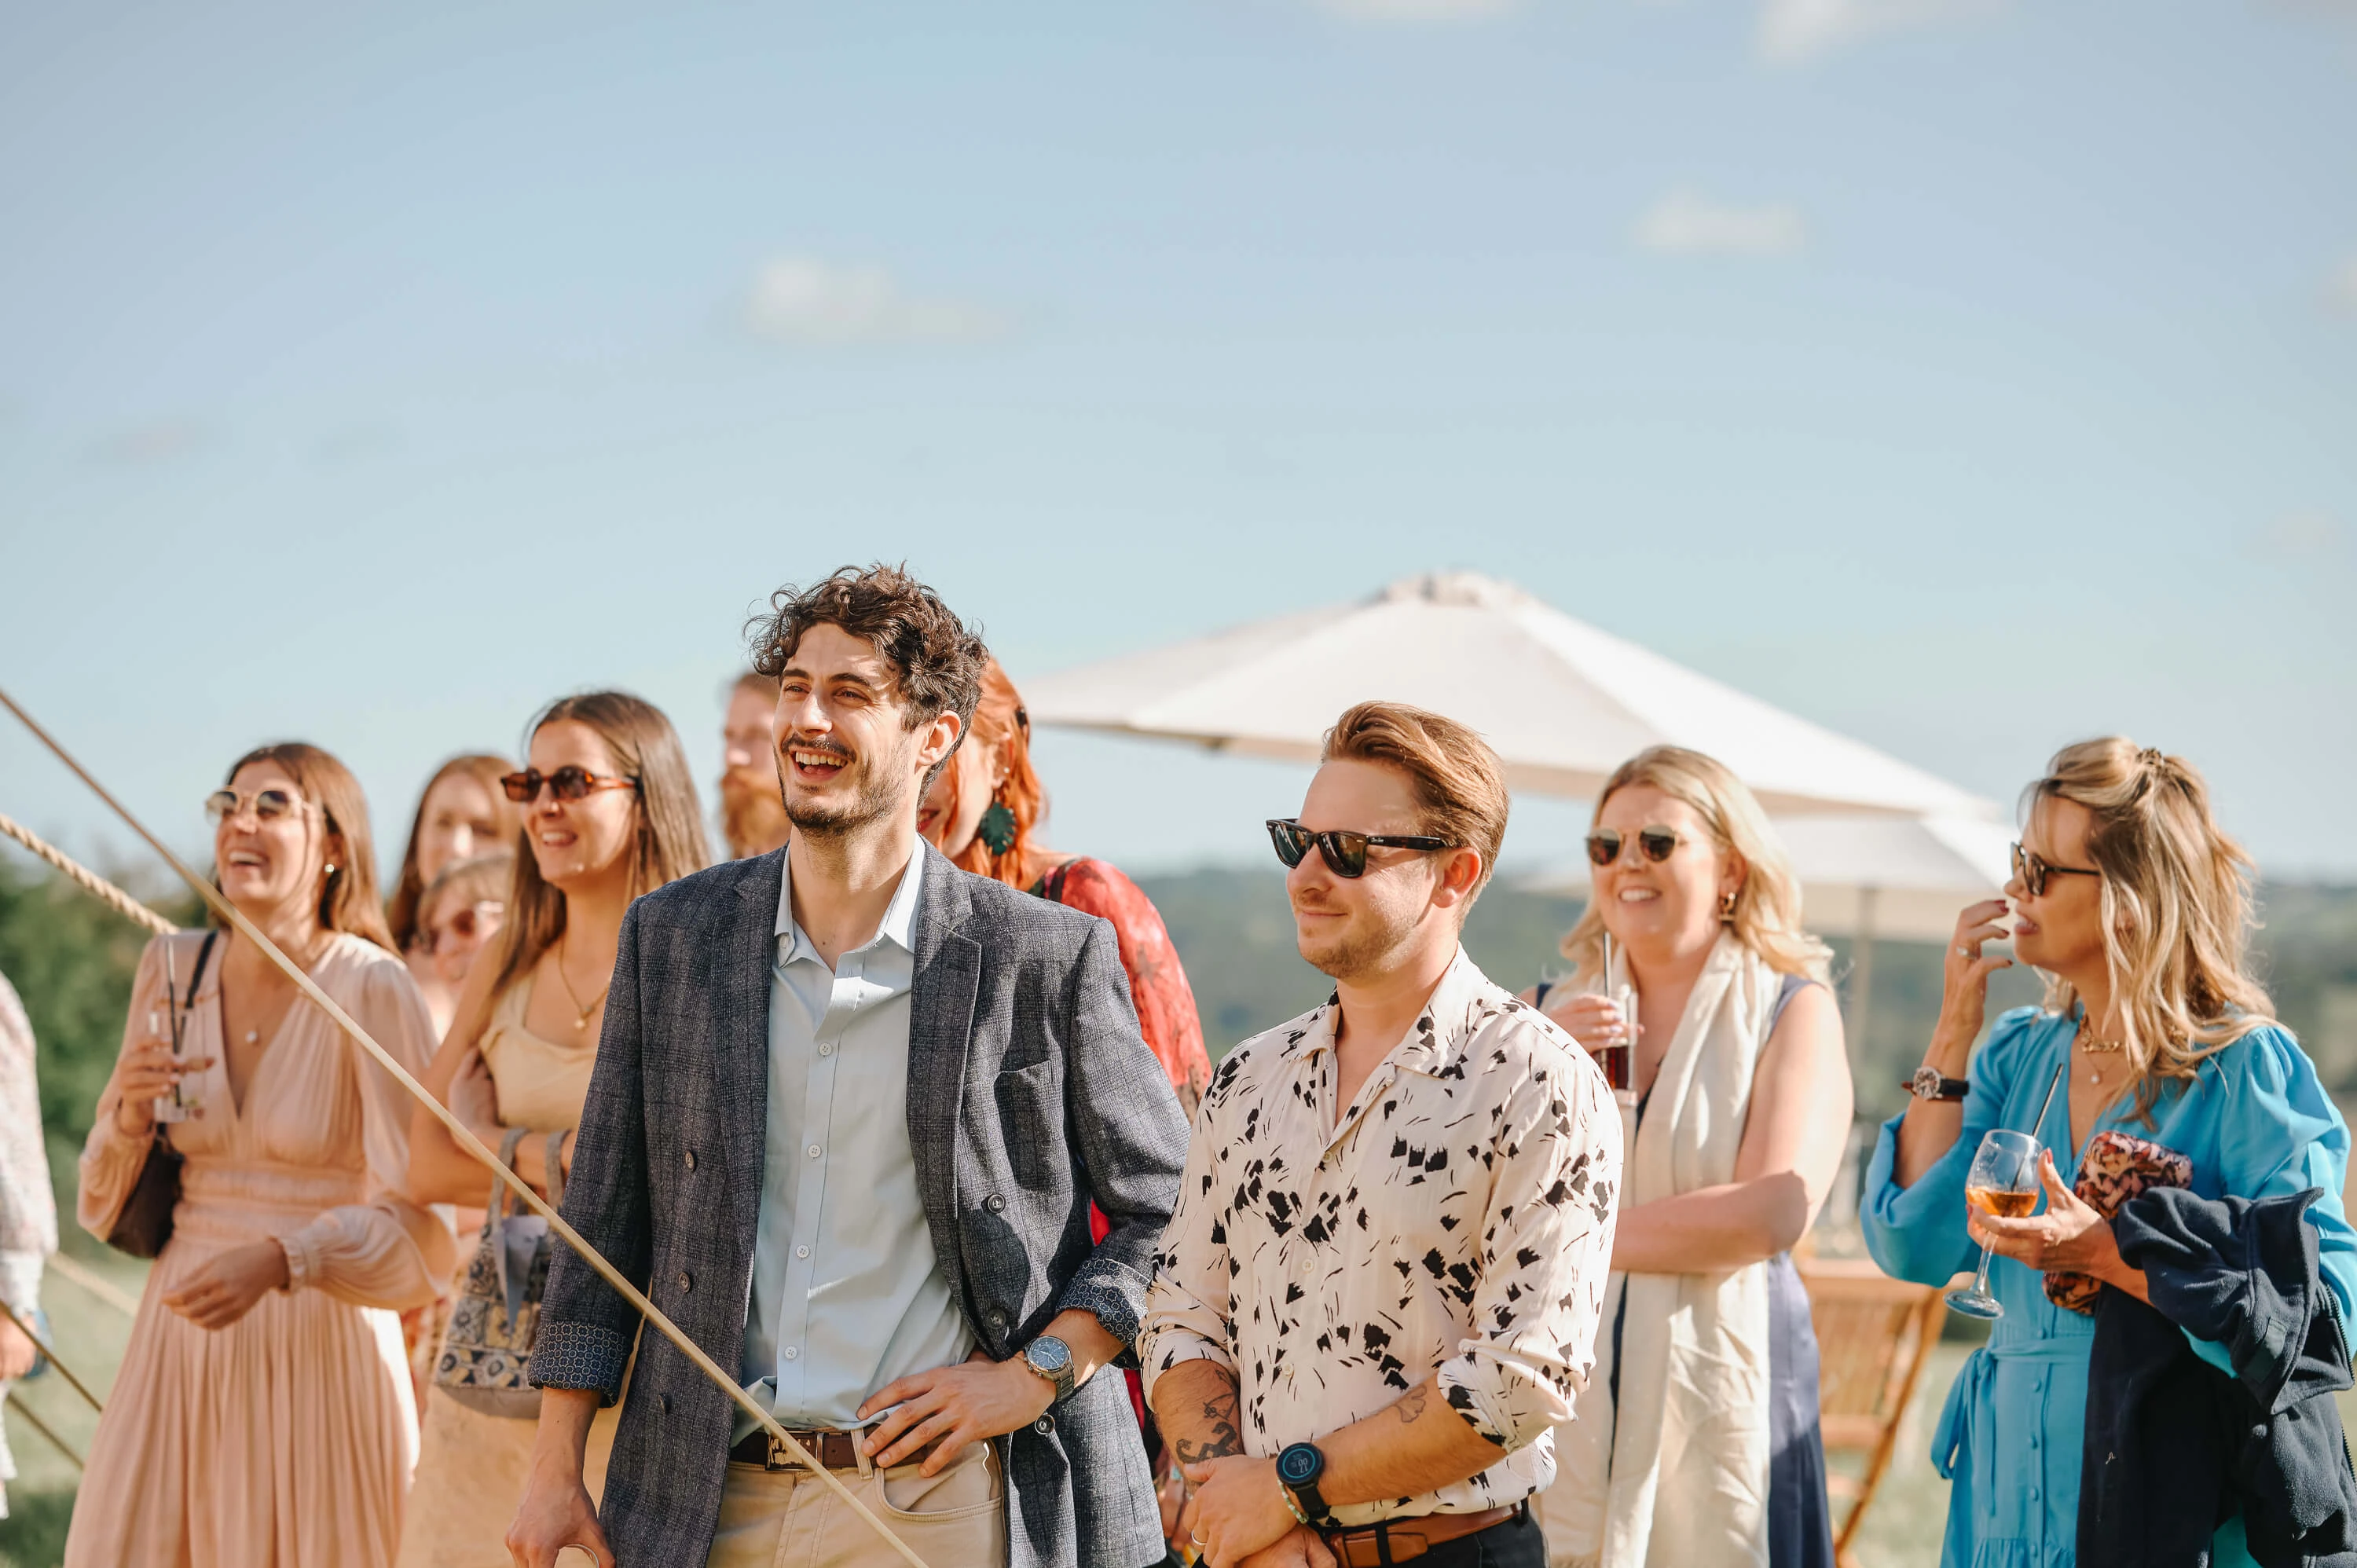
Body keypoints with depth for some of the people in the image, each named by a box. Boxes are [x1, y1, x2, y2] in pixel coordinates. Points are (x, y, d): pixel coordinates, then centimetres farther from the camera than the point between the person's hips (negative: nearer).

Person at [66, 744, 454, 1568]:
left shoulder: (372, 988, -12)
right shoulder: (172, 967, 4)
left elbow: (423, 1216, -16)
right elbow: (105, 1203, 12)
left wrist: (279, 1260, -29)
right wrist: (130, 1118, -9)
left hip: (321, 1345, -4)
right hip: (179, 1342, 5)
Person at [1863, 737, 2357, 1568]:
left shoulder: (2246, 1066, -10)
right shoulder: (2018, 1055, 8)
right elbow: (1914, 1247, -3)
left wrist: (2109, 1255, -25)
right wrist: (1953, 1030, -4)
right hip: (2013, 1484, 5)